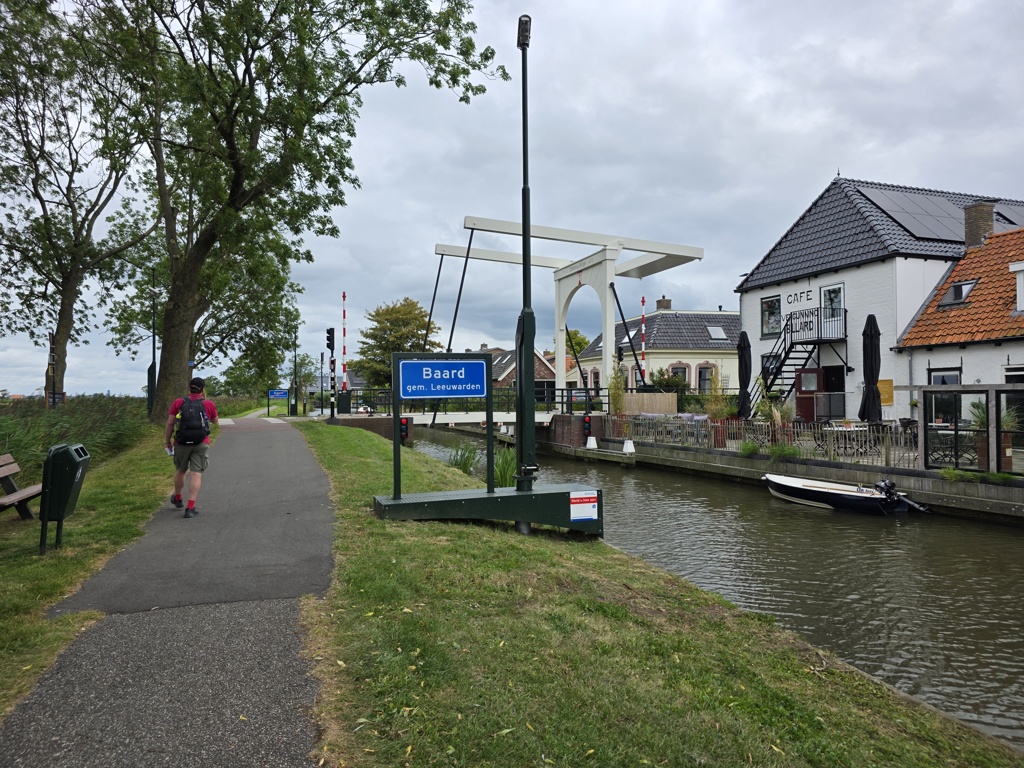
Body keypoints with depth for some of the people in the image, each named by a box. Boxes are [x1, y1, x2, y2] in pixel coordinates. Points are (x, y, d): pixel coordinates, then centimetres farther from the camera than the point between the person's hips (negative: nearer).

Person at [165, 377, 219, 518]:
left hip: (182, 443, 2)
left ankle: (178, 499, 42)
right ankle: (190, 508, -6)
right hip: (201, 444, -2)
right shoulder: (209, 404, -1)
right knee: (196, 475, -2)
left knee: (180, 471, 21)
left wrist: (167, 440, 8)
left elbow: (170, 423, -2)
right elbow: (215, 421, 15)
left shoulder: (178, 403, 0)